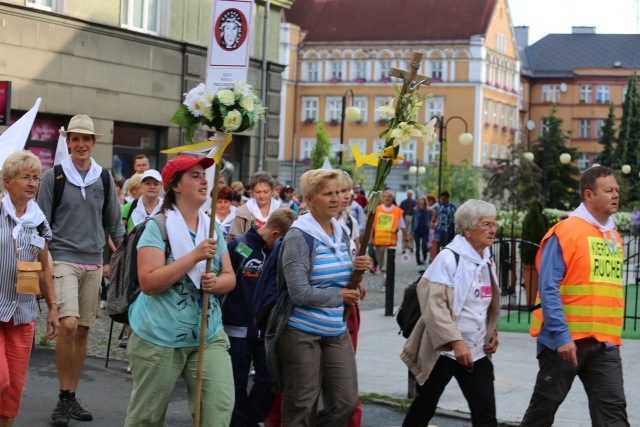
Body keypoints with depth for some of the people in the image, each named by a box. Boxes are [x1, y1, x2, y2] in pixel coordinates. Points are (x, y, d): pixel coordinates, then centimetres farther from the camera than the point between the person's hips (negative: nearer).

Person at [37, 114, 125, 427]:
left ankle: (72, 398, 17)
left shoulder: (104, 178, 9)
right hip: (63, 259, -4)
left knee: (83, 331, 7)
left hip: (94, 262, 4)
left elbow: (114, 224, 14)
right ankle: (64, 399, -7)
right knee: (68, 325, -19)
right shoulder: (54, 176, -1)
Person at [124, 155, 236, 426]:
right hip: (159, 338, -4)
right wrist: (195, 256, -23)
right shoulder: (158, 227, -10)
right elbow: (148, 282, -20)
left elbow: (230, 277, 10)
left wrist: (216, 283, -14)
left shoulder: (213, 228, 7)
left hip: (209, 335, 4)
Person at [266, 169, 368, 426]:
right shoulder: (299, 236, -15)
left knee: (346, 403, 6)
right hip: (301, 332, -7)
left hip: (337, 332, 7)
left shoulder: (341, 234, 8)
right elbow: (300, 293, -23)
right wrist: (339, 296, -11)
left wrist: (357, 269, -1)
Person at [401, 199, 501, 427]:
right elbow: (434, 304, -21)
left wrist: (493, 332, 10)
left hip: (476, 352, 6)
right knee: (424, 408, 10)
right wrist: (456, 342, -27)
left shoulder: (487, 262, 10)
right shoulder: (449, 257, -13)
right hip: (443, 350, -6)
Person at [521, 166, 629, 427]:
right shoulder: (565, 232, -11)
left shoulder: (614, 236, 11)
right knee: (544, 406, 8)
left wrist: (613, 334, 14)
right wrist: (561, 336, -20)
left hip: (605, 343, 6)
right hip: (566, 340, -6)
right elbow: (549, 288, -15)